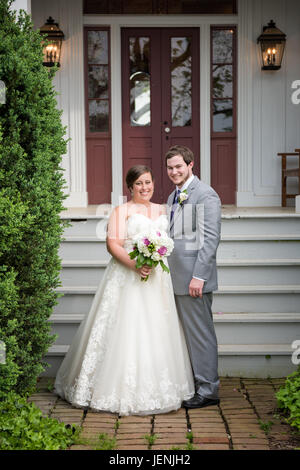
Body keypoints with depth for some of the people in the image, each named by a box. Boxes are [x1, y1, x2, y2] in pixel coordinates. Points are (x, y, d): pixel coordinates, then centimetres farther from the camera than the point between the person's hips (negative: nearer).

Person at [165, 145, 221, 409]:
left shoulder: (205, 194, -10)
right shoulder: (173, 197, 18)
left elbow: (211, 238, -16)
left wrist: (198, 276, -20)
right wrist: (169, 274, 17)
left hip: (195, 279, -9)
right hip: (177, 278, 9)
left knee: (200, 332, -2)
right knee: (185, 332, 13)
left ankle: (208, 390, 7)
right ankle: (191, 384, 23)